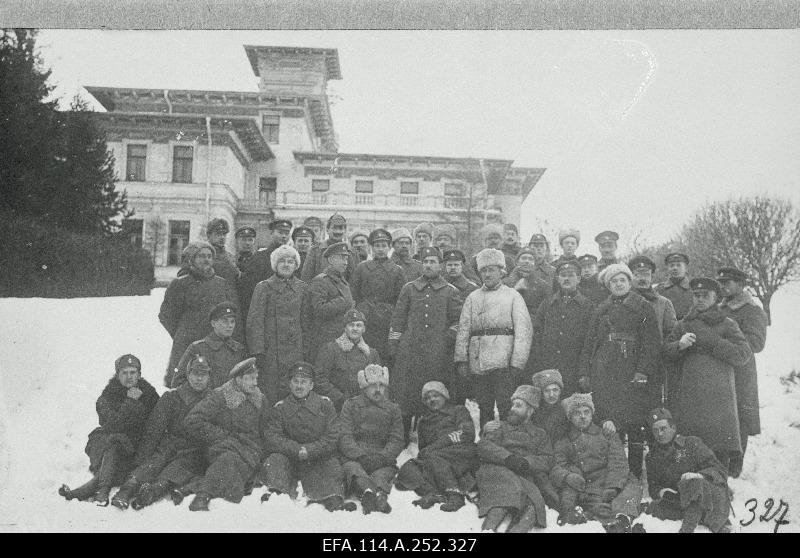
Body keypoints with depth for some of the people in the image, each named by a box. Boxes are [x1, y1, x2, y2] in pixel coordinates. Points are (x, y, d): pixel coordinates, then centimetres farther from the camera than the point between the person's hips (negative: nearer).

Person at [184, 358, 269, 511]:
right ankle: (201, 498, -42)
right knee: (228, 458, -36)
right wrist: (221, 436, -10)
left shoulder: (260, 400, 11)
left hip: (251, 450, 5)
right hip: (221, 446, -5)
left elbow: (264, 429, 25)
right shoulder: (219, 397, -4)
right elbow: (192, 422, -9)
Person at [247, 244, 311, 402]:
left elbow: (306, 322, 12)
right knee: (269, 393, -2)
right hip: (270, 350, -3)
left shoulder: (302, 288, 10)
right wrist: (258, 351, -10)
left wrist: (306, 350, 7)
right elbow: (255, 321, -4)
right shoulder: (264, 287, 0)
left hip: (295, 350, 3)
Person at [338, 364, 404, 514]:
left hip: (383, 460, 1)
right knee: (353, 469, -35)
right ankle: (368, 492, -63)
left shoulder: (393, 409, 21)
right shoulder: (351, 405, 15)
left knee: (382, 475, -32)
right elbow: (345, 437, 3)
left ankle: (380, 494, -63)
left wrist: (382, 457, -12)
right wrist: (361, 455, -16)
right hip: (353, 457, -1)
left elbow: (397, 440, 9)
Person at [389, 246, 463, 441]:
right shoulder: (409, 288, 11)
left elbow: (458, 321, 11)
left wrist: (447, 338, -1)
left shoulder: (451, 292, 8)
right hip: (409, 352, 1)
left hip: (438, 354, -1)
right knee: (404, 395, 0)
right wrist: (393, 345, 7)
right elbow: (397, 319, 12)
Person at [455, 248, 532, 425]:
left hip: (503, 364, -3)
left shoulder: (513, 296, 6)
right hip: (477, 364, 3)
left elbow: (523, 331, -2)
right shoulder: (472, 298, 16)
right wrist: (461, 360, 1)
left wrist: (516, 364, -11)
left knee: (506, 409, -8)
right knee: (484, 409, 8)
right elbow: (463, 330, 12)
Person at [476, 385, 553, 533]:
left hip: (526, 479, 2)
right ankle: (488, 528, -51)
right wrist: (508, 457, -15)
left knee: (533, 505, -34)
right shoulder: (499, 426, 25)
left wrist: (526, 462, -11)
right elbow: (484, 446, 4)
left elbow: (547, 461, 11)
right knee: (509, 486, -38)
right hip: (496, 471, -1)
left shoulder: (540, 434, 29)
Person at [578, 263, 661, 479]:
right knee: (607, 425, -2)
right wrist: (584, 372, 9)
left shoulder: (643, 308, 7)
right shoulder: (601, 311, 19)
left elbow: (652, 342, -1)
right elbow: (589, 343, 18)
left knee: (635, 427, -6)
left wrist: (642, 371, -11)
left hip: (631, 375, -3)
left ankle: (635, 476, 2)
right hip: (603, 376, 3)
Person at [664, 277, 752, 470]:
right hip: (689, 395, 2)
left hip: (719, 396, -2)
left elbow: (744, 355, -3)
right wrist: (680, 345, -10)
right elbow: (666, 351, 11)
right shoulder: (684, 324, 16)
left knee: (721, 452, -8)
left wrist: (712, 341, -10)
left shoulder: (727, 324, 7)